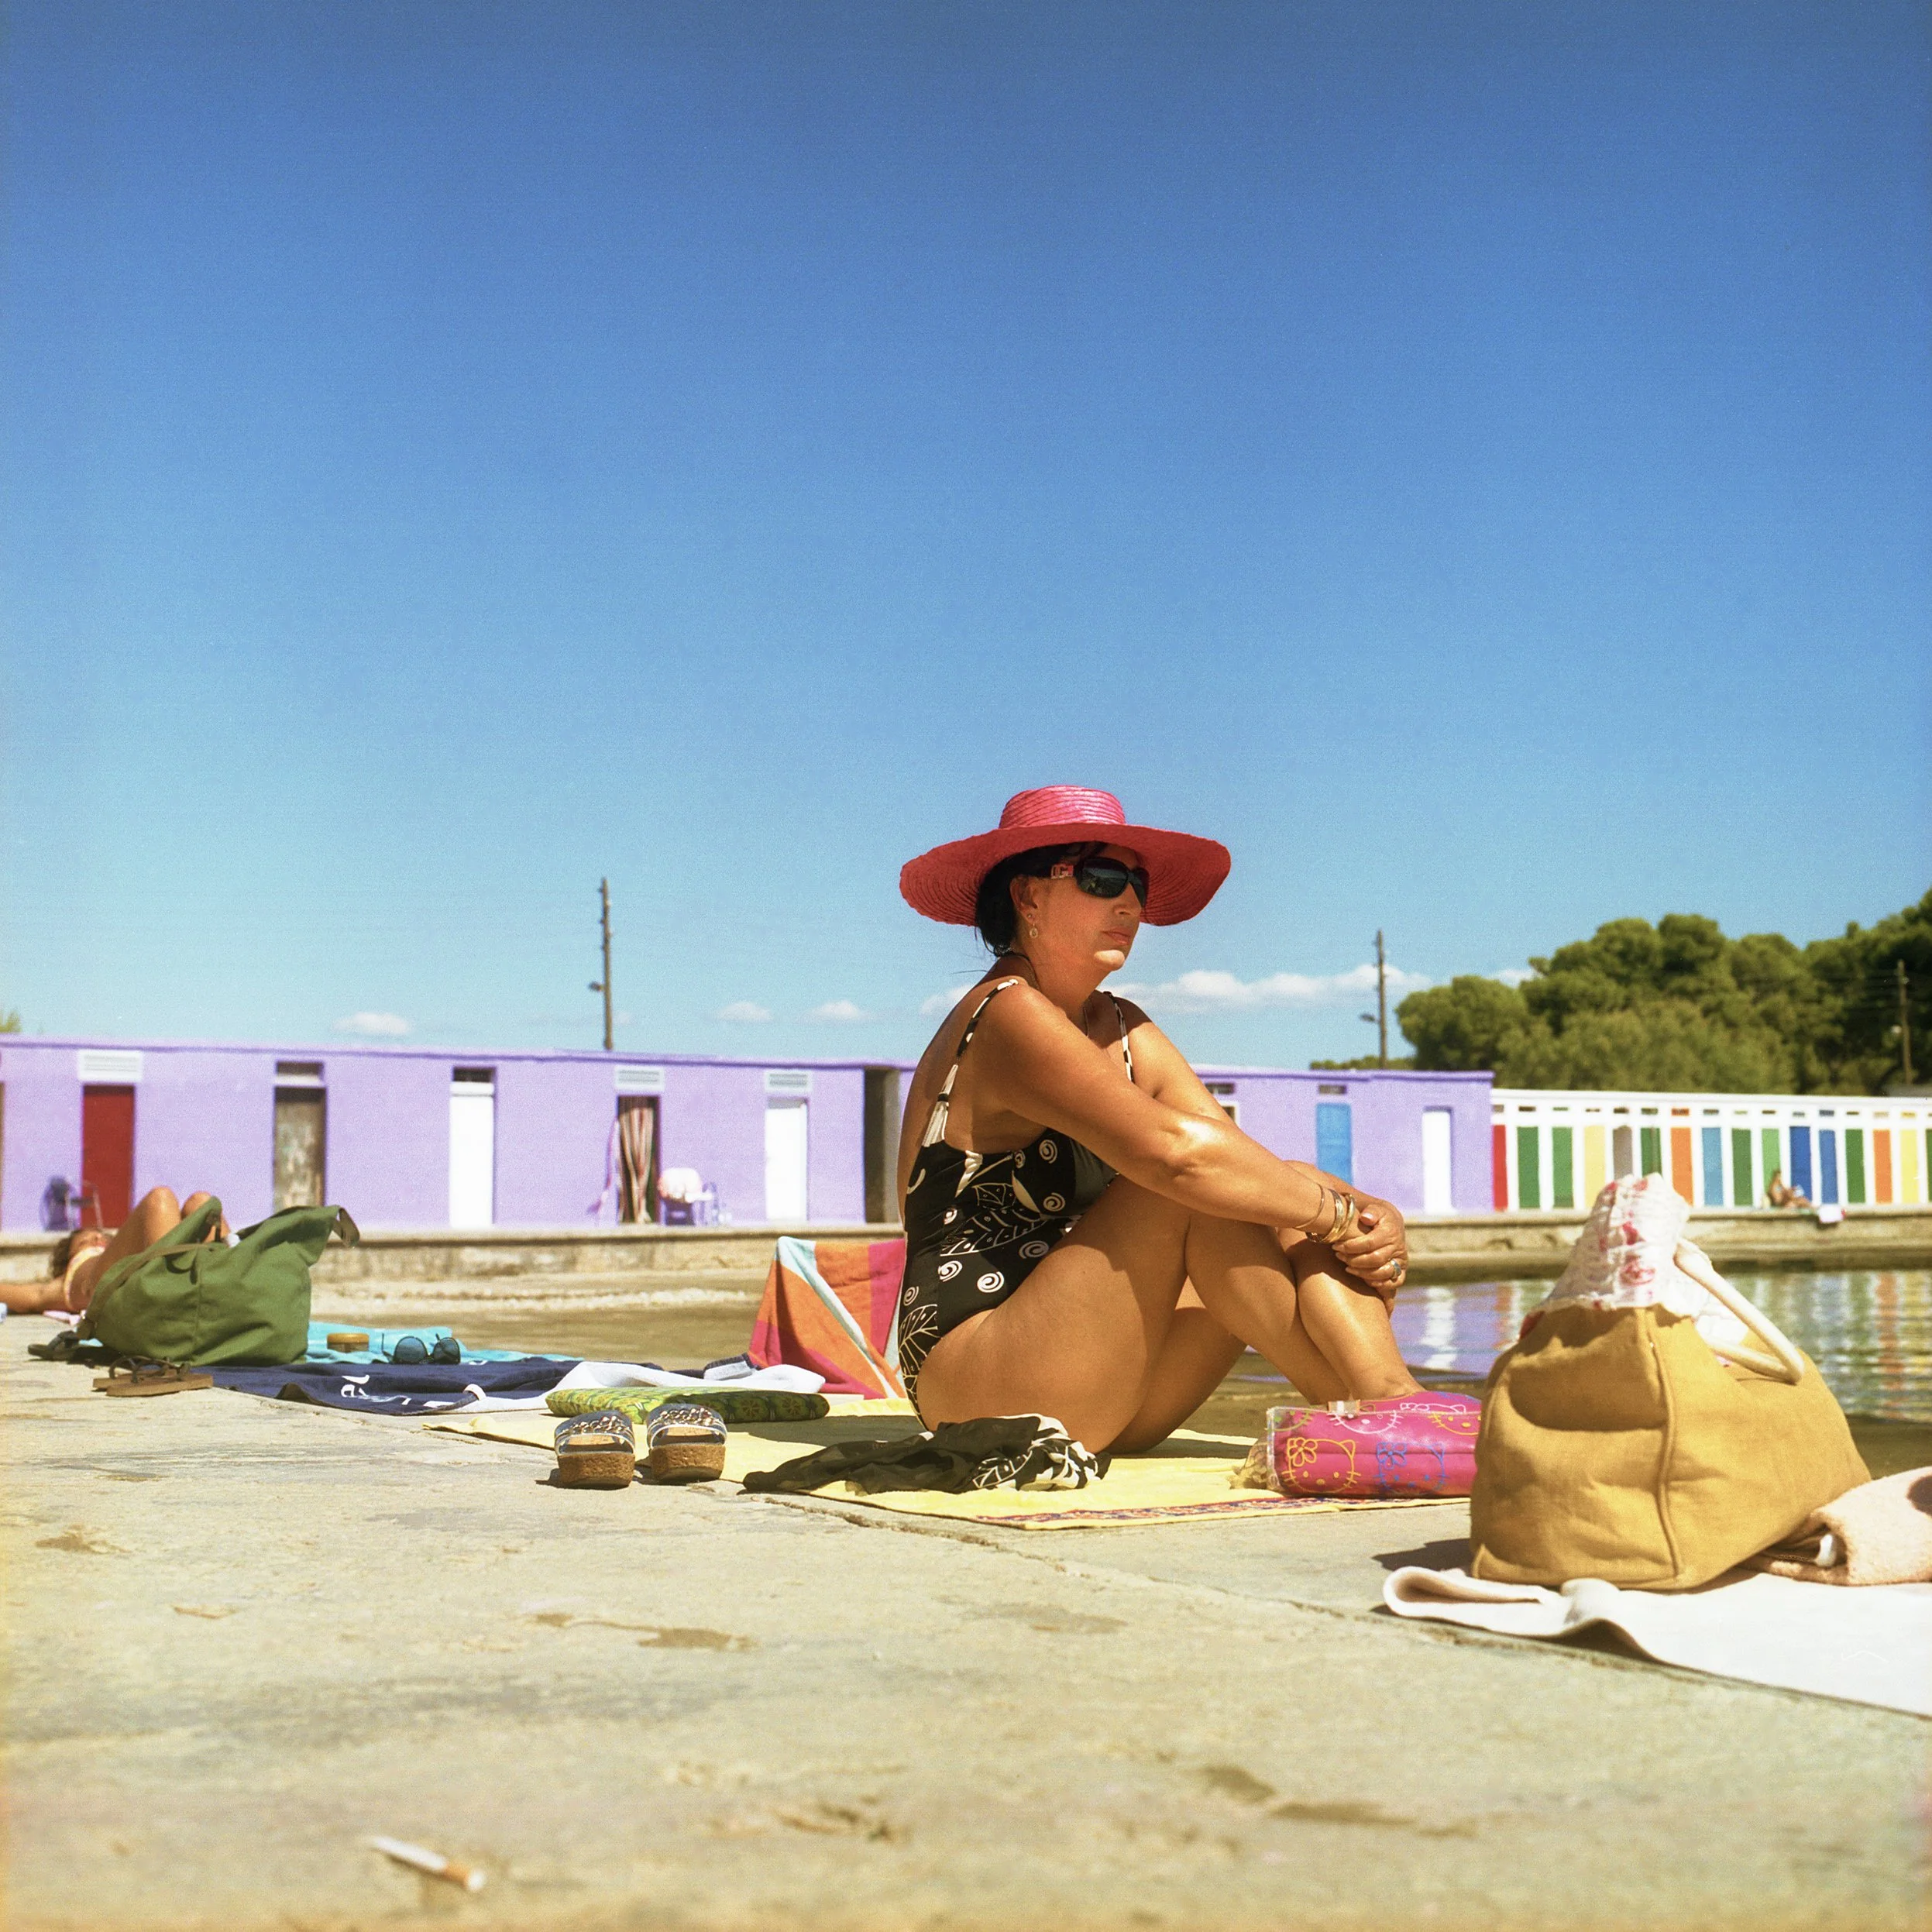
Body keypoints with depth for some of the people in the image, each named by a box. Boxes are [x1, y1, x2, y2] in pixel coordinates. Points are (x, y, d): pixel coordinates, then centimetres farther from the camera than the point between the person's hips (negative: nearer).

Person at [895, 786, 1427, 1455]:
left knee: (1287, 1201, -5)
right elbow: (1177, 1149, -29)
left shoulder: (1124, 1032, 14)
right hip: (973, 1384, -9)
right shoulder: (1008, 1016, -14)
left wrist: (1373, 1216, -16)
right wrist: (1339, 1212, -19)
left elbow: (1247, 1159, 2)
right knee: (1193, 1192, -23)